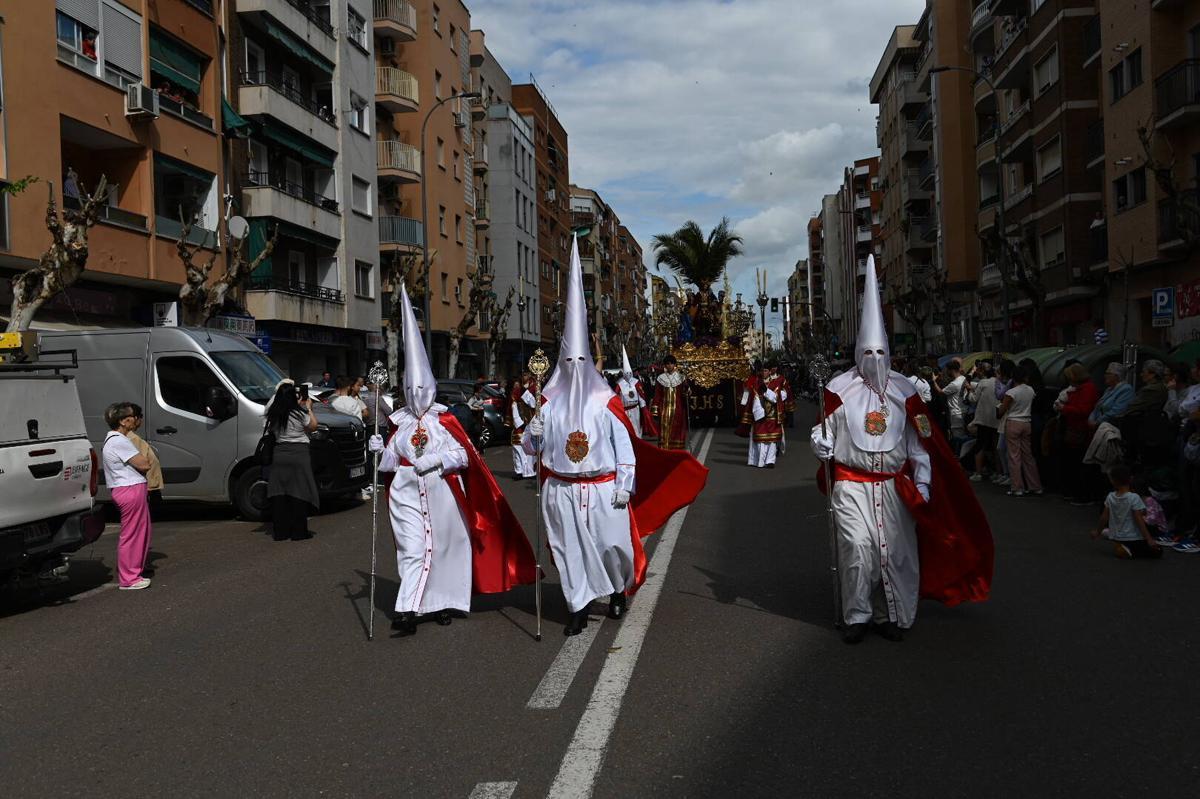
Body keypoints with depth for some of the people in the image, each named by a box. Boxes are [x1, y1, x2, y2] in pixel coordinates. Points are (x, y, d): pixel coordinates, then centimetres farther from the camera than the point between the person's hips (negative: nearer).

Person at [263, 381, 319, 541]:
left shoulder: (274, 415, 0)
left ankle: (280, 532, 11)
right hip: (298, 455, -5)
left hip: (279, 454, 5)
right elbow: (312, 426, 2)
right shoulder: (300, 413, -12)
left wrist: (300, 406, 19)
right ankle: (298, 532, 2)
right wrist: (308, 408, 12)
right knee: (298, 494, 0)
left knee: (279, 494, 8)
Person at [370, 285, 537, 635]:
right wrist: (380, 451, -6)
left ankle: (443, 603, 23)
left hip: (442, 493, -1)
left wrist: (435, 459, -17)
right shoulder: (400, 422, 8)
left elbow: (464, 455, -7)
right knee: (413, 548, -6)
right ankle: (407, 609, -10)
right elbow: (391, 462, 12)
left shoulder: (444, 419, -1)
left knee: (445, 548, 8)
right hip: (408, 494, 1)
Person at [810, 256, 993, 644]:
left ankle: (890, 615, 20)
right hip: (852, 484, -2)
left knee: (895, 549, 4)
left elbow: (921, 443, 7)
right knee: (857, 547, -9)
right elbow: (825, 434, 6)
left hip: (893, 485, 2)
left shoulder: (903, 390, 4)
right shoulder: (840, 389, -3)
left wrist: (922, 483, 3)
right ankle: (857, 616, 7)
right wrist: (823, 446, -17)